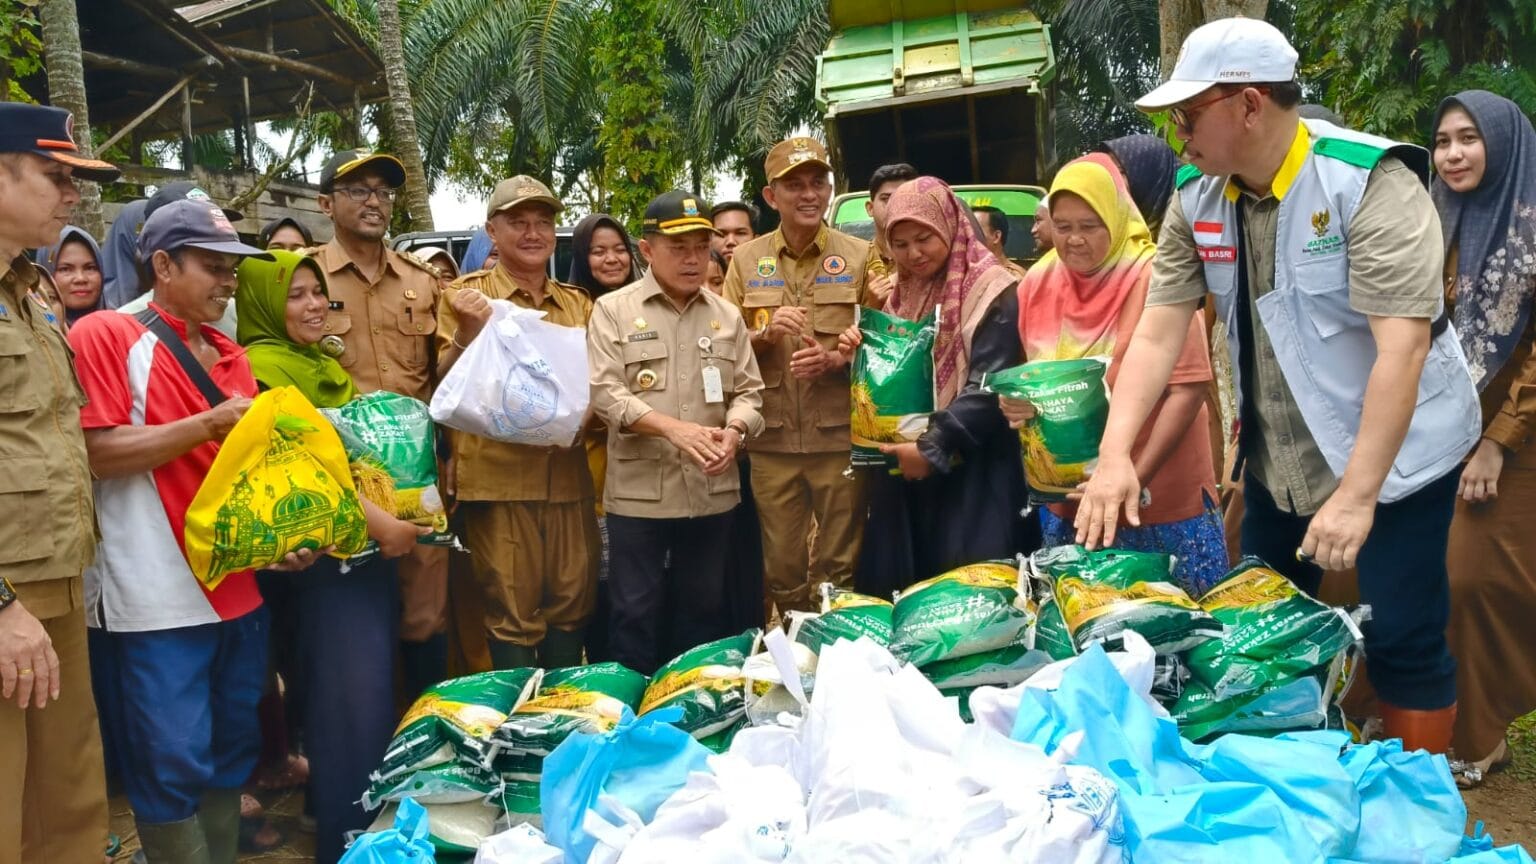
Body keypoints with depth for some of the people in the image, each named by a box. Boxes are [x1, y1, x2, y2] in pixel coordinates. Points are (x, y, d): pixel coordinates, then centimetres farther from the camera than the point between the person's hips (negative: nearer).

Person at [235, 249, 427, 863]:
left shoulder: (327, 364, 17)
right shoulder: (262, 366, -11)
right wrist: (377, 518, -24)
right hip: (327, 551, -9)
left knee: (373, 687, 15)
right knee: (351, 693, -5)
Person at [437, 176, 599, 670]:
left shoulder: (578, 303, 13)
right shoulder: (467, 295, 1)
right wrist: (468, 330, -22)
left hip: (567, 476, 4)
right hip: (497, 476, -4)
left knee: (572, 603, 12)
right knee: (511, 610, 0)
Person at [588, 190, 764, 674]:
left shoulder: (726, 316, 10)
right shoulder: (614, 310, -1)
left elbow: (749, 391, 9)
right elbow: (604, 392, -10)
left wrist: (733, 431, -14)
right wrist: (675, 428, -22)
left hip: (711, 491, 4)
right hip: (639, 492, -3)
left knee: (703, 608, 14)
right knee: (636, 610, 4)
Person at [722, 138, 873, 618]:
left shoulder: (859, 257, 3)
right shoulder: (746, 261, 8)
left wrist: (836, 359, -15)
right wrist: (766, 333, -11)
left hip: (840, 436, -2)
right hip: (772, 440, 2)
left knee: (840, 568, 6)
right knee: (782, 569, 11)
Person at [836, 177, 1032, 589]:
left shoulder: (992, 292, -9)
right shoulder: (903, 292, 14)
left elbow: (988, 389, -17)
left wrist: (933, 448, -22)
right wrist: (861, 355, -2)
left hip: (971, 473, -6)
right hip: (904, 469, 6)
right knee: (905, 590, 9)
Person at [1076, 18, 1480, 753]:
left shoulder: (1371, 181, -22)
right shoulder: (1195, 198, -4)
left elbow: (1403, 344, -29)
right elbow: (1158, 331, -7)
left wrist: (1356, 494, -34)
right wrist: (1115, 454, -19)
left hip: (1393, 453, -6)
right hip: (1277, 458, 6)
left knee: (1401, 640, -2)